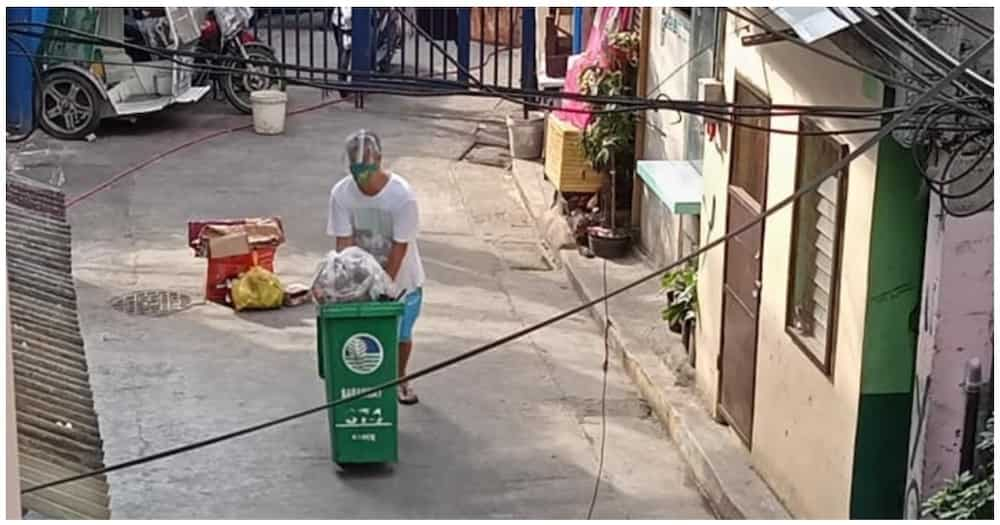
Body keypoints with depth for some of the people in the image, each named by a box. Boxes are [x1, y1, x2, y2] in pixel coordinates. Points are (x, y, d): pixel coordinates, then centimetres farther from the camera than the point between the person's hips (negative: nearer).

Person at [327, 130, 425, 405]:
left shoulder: (402, 195, -27)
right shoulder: (341, 193, -18)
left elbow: (399, 248, -22)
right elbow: (344, 242, -15)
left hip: (401, 279, -1)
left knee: (401, 335, 15)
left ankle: (400, 379, 41)